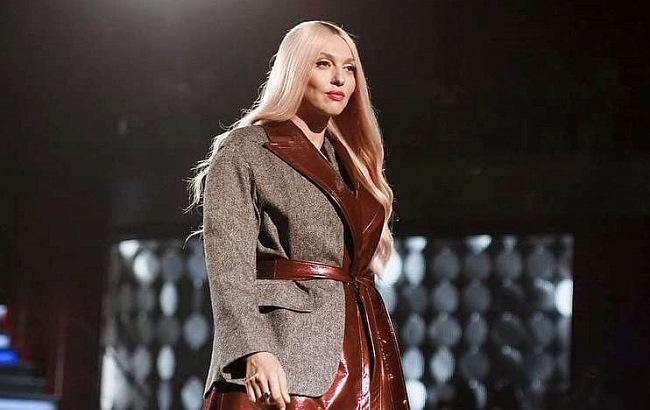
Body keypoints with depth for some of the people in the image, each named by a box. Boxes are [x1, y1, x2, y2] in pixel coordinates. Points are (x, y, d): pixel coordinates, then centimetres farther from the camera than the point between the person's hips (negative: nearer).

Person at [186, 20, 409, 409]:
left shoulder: (350, 160, 22)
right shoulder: (243, 150, 2)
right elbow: (228, 265, -10)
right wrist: (253, 350, -25)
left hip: (365, 354, 6)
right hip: (287, 358, -6)